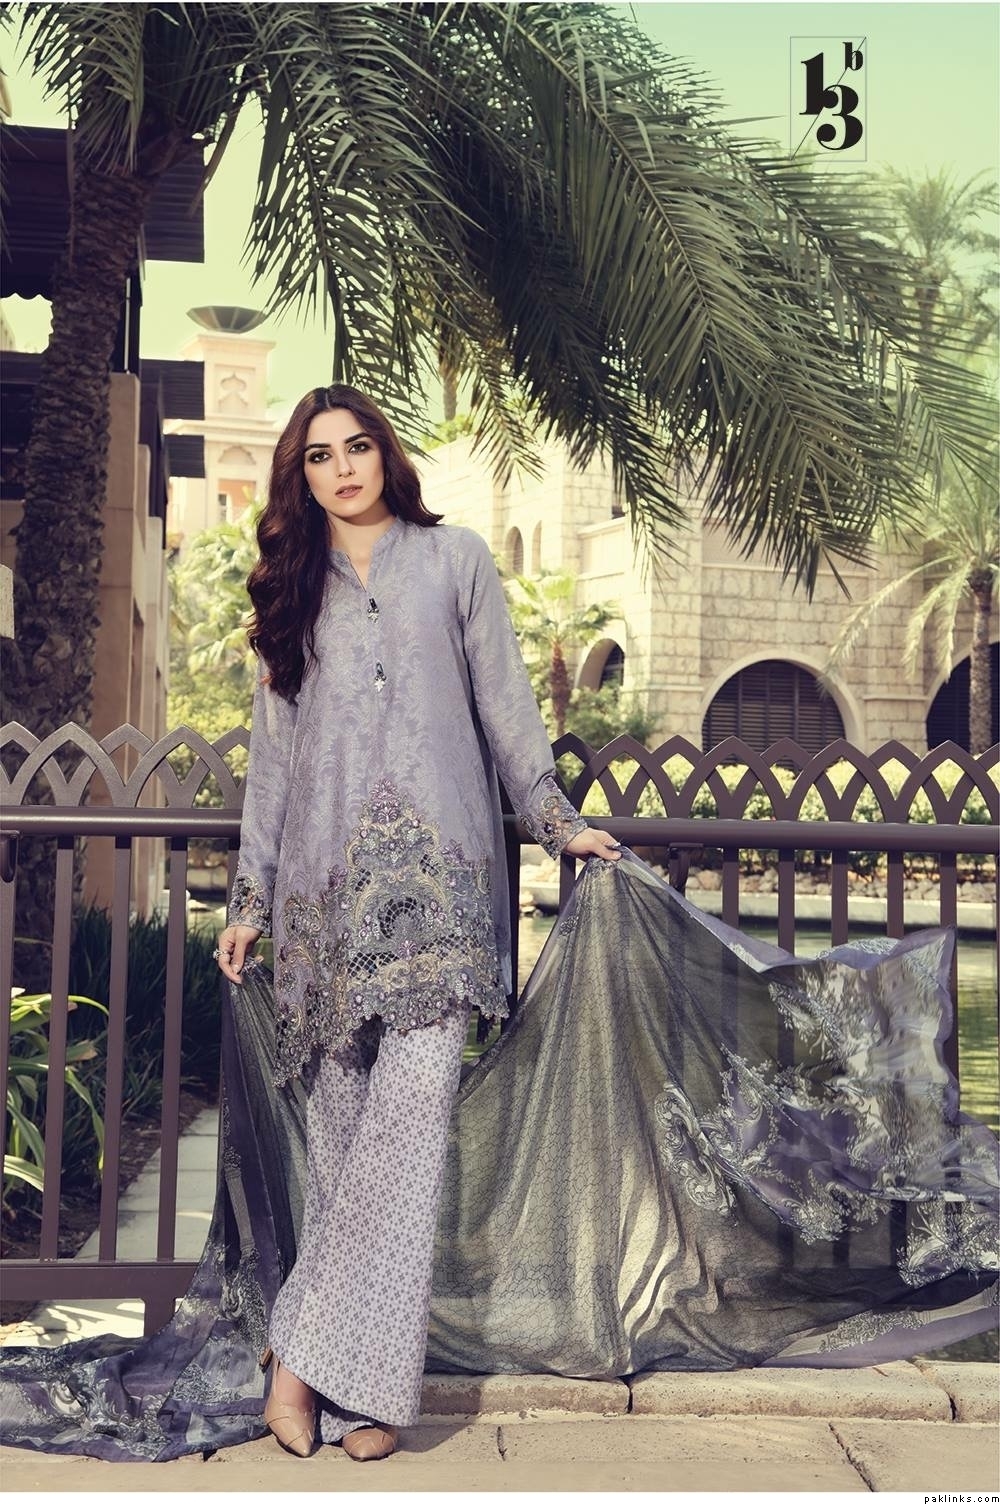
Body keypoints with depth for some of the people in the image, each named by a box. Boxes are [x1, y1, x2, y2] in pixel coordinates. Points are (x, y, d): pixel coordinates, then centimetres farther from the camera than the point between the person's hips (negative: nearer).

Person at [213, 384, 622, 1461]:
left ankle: (308, 1354, -9)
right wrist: (250, 897, 14)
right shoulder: (291, 591, 19)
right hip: (327, 880, 2)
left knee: (410, 1103, -15)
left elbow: (504, 702, 13)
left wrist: (555, 819, 8)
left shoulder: (454, 559, 13)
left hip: (435, 867, -2)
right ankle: (360, 1380, 3)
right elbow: (272, 750, 18)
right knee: (341, 1124, -1)